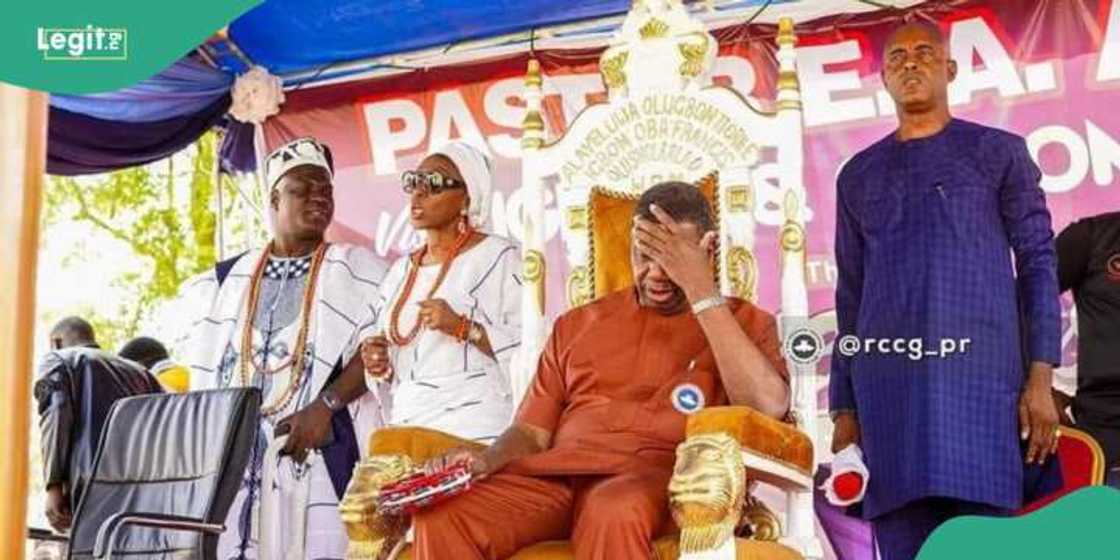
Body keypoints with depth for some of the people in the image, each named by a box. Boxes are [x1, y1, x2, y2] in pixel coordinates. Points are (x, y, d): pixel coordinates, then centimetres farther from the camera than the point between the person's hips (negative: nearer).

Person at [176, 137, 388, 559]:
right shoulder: (231, 278, 18)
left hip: (317, 450, -3)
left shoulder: (354, 269, 5)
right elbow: (203, 369, 23)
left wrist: (324, 405, -17)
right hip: (233, 449, 4)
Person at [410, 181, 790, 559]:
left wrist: (701, 290, -5)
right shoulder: (577, 325, 23)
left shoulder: (744, 322, 14)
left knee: (615, 513, -40)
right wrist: (487, 460, -5)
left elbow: (769, 406, -7)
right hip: (556, 473, 3)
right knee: (440, 519, -26)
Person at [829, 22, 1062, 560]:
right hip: (887, 384, 3)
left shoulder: (999, 152, 11)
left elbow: (1038, 262, 5)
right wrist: (844, 407, 10)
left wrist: (1041, 377, -6)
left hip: (980, 373, -2)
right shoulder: (858, 174, 18)